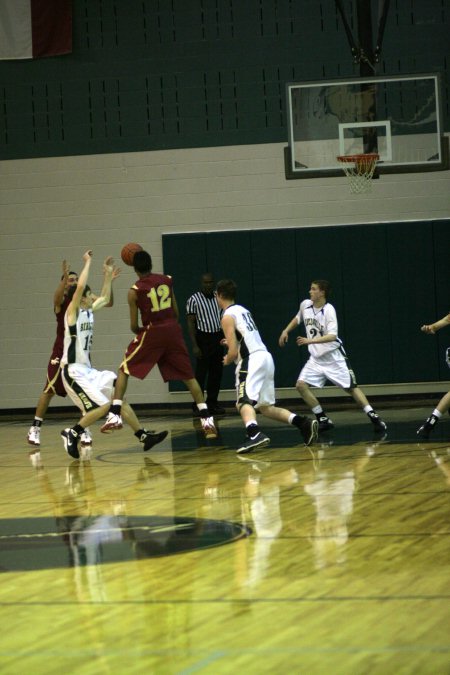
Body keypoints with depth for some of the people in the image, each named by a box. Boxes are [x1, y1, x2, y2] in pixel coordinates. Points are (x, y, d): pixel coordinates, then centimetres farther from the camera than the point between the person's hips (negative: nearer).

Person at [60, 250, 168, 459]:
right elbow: (79, 287, -26)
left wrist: (108, 275, 25)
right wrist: (88, 263, -16)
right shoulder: (73, 312, -10)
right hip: (74, 371, -10)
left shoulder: (88, 311, 13)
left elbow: (105, 299, 31)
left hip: (88, 371, 10)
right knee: (103, 406, -18)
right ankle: (72, 434, -5)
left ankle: (143, 435, 11)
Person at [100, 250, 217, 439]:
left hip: (151, 332, -3)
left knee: (124, 370, 11)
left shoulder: (135, 291, -3)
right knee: (188, 376, 12)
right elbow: (176, 312, 12)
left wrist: (138, 331, 22)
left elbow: (134, 326, 0)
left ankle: (115, 416, -2)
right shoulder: (167, 280, 7)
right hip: (173, 330, 3)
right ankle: (207, 420, 2)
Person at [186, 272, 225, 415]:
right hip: (203, 338, -5)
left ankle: (212, 403, 17)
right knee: (201, 373, -4)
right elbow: (190, 323, -9)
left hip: (218, 338, 6)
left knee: (216, 372, 8)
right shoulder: (194, 300, -7)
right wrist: (195, 346, -15)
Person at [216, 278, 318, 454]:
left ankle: (255, 434, -45)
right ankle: (304, 424, 5)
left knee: (244, 402, -19)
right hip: (266, 357, 8)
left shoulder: (227, 316, -5)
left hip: (252, 360, -8)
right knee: (265, 406, 16)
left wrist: (227, 360, 11)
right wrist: (231, 341, 42)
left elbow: (233, 352, -10)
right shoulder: (243, 310, 20)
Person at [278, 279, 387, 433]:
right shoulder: (305, 305, 0)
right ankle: (323, 419, 1)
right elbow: (298, 318, 24)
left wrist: (310, 341, -37)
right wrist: (286, 331, 13)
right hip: (316, 358, 6)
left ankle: (373, 417, 2)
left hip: (333, 356, -6)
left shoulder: (329, 310, -19)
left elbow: (332, 336, -29)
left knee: (351, 387, -6)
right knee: (301, 385, -8)